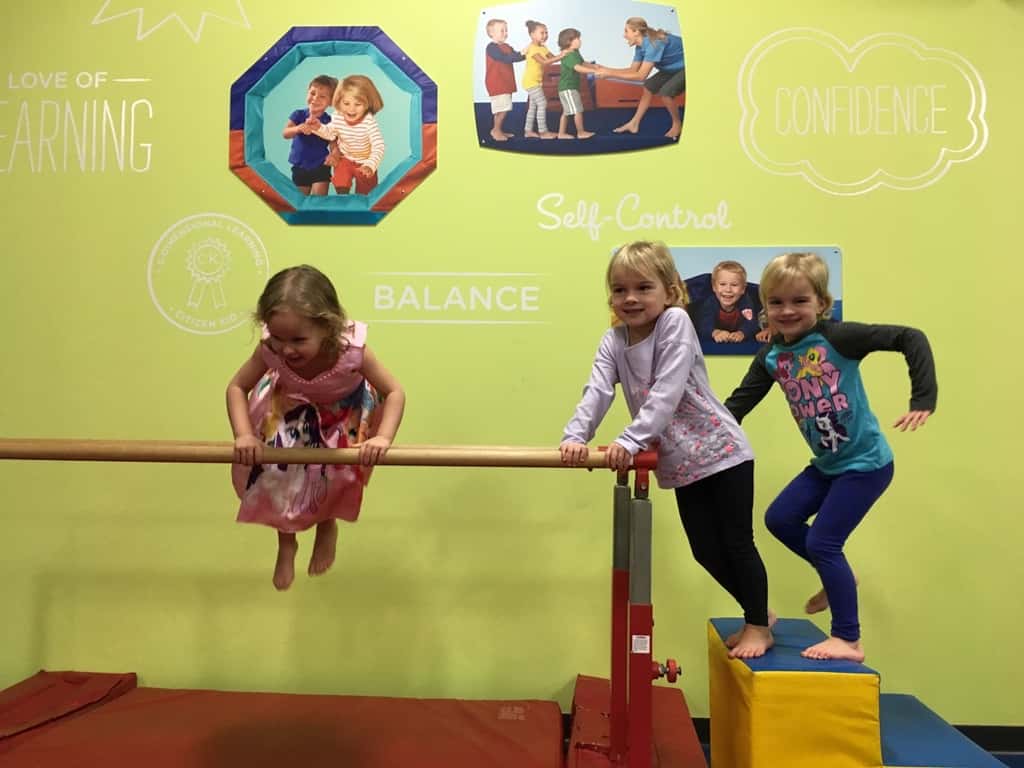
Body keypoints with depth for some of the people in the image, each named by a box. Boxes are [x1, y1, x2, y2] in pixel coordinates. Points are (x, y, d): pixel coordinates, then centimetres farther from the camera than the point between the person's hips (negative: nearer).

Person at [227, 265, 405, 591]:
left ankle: (327, 526, 40)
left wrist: (383, 437, -41)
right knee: (275, 475, -3)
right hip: (290, 407, 2)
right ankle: (286, 542, 32)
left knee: (336, 474, -1)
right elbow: (237, 387, -17)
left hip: (344, 412, -1)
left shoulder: (352, 349, -43)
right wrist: (244, 434, -30)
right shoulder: (269, 349, -36)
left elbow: (394, 393, -28)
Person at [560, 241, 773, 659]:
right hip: (681, 463, 6)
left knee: (737, 543, 5)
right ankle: (758, 614, 35)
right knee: (707, 551, 13)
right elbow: (598, 391, -15)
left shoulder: (675, 322, -17)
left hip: (722, 452, -6)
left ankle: (759, 626, 26)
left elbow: (667, 393, -27)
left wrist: (630, 441, -35)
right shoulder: (613, 341, -1)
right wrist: (575, 435, -31)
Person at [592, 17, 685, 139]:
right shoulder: (641, 45, -5)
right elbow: (633, 69, 2)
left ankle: (677, 125, 1)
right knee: (649, 87, 7)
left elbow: (641, 75, -35)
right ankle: (634, 124, 16)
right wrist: (607, 69, -8)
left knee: (665, 92, -22)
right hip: (674, 67, 9)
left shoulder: (654, 44, -33)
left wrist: (611, 74, -34)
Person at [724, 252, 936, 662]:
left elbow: (911, 338, -20)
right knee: (779, 518, 11)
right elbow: (739, 403, 0)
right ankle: (838, 578, 33)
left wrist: (923, 400, -27)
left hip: (865, 463, -7)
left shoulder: (836, 337, -19)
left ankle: (849, 640, 11)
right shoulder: (771, 357, -2)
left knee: (821, 541, -6)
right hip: (826, 464, 7)